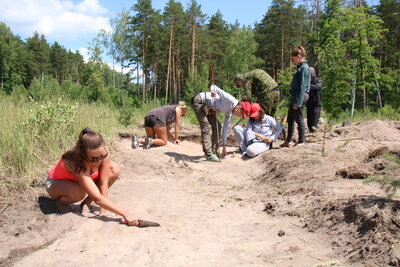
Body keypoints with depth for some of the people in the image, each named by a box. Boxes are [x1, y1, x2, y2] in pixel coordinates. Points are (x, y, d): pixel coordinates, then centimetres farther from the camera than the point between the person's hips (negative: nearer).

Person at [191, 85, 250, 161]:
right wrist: (213, 91, -51)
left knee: (217, 126, 6)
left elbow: (225, 128, 12)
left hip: (207, 106, 10)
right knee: (206, 126, -16)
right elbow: (213, 86, -26)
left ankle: (214, 152, 12)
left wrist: (224, 146, 14)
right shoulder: (230, 100, -22)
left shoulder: (229, 112, 4)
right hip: (198, 100, -10)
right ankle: (208, 154, -14)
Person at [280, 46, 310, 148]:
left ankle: (301, 142, 6)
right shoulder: (300, 67, 16)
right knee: (290, 119, 14)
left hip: (300, 96, -10)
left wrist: (297, 102, -21)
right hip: (295, 95, 10)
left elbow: (302, 86, -18)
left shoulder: (304, 68, -13)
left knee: (299, 119, -3)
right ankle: (288, 141, 22)